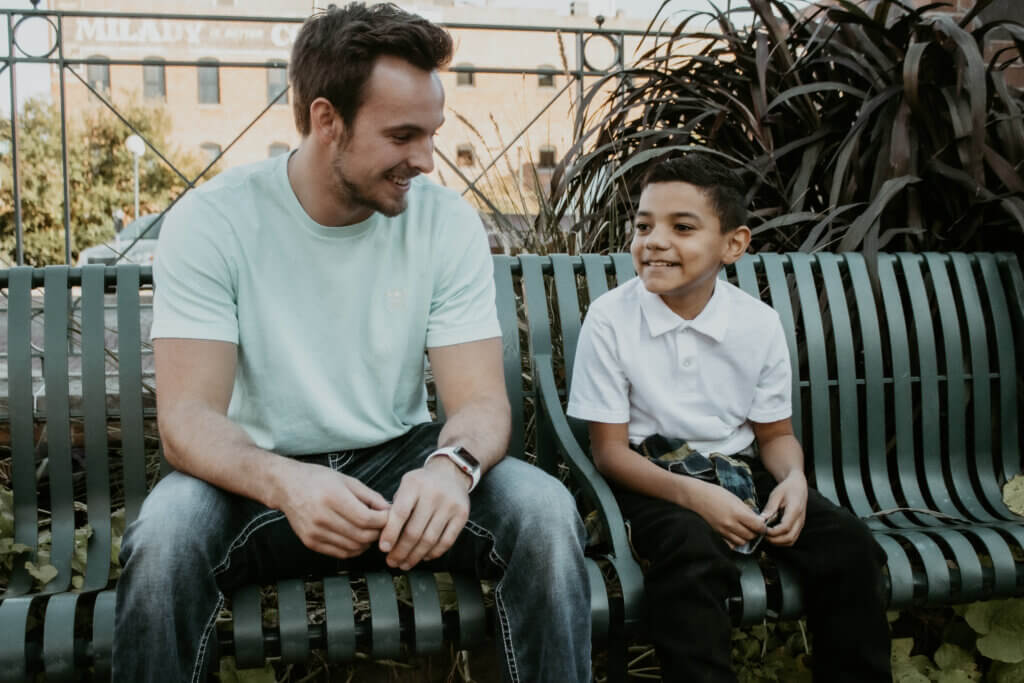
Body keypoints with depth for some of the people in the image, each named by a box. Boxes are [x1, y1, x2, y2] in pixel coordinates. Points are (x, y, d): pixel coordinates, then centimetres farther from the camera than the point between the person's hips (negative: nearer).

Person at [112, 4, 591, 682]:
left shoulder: (448, 220, -7)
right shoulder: (213, 219, -12)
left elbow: (481, 400, -11)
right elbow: (188, 416, -18)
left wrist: (453, 464, -36)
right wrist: (285, 483, -40)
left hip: (399, 461, 1)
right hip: (262, 473, -1)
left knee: (545, 511, -26)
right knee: (165, 536, -32)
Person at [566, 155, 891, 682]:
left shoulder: (759, 323, -3)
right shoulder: (610, 319, -13)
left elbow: (776, 433, 8)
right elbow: (610, 450, -11)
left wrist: (793, 477, -15)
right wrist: (692, 495, -25)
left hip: (740, 468, 4)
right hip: (653, 476, -3)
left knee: (848, 544, -15)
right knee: (692, 555, -34)